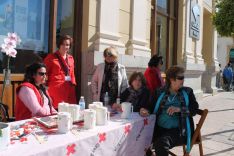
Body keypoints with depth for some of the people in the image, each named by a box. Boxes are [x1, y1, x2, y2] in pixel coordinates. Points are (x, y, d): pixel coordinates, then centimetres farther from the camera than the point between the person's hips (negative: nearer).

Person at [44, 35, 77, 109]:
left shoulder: (70, 58, 16)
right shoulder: (51, 57, 2)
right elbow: (45, 73, 2)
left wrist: (73, 85, 14)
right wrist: (47, 87, -4)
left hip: (69, 90, 5)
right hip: (55, 89, -5)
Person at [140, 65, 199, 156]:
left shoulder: (187, 92, 9)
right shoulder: (160, 92, 11)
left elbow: (194, 109, 0)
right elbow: (151, 106, 9)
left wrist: (179, 109, -16)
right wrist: (146, 110, -14)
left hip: (178, 130, -2)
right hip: (159, 128, 2)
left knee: (161, 143, -30)